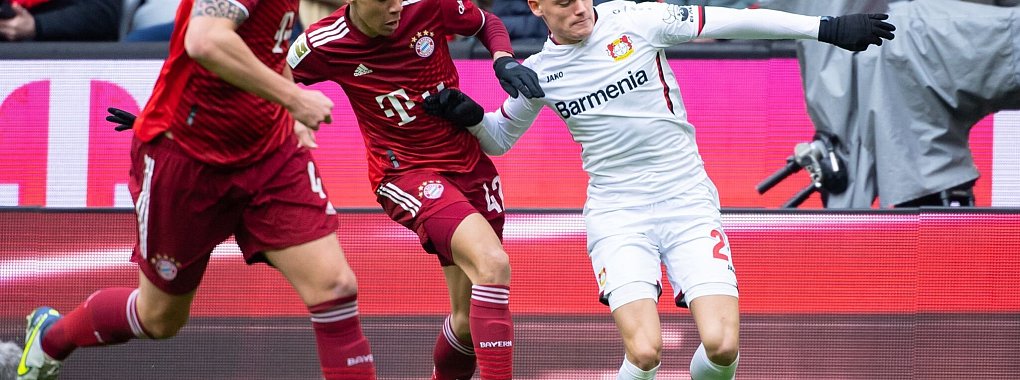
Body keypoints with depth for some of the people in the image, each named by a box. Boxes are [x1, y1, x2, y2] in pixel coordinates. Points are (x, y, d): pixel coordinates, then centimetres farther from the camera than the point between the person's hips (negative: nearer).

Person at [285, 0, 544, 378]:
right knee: (494, 264, -29)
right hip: (406, 173, -4)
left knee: (471, 320, 5)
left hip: (469, 161, 4)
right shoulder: (323, 46, -14)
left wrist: (504, 62, -9)